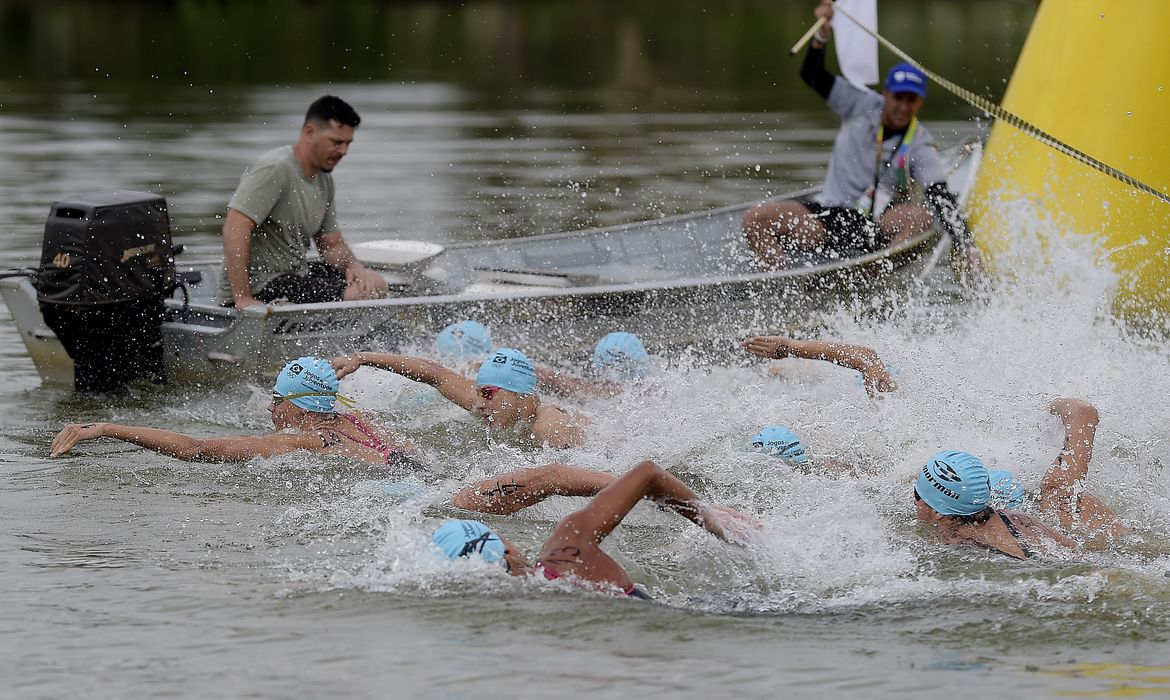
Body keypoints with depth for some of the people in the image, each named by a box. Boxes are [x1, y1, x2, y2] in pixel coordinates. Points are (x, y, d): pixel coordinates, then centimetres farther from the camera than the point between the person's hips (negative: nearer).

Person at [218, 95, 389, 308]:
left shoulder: (323, 179, 13)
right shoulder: (275, 169, -18)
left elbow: (332, 244, 20)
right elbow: (235, 229, -27)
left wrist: (352, 265, -5)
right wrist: (243, 299, -32)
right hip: (259, 288, -10)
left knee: (375, 284, 15)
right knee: (364, 296, -19)